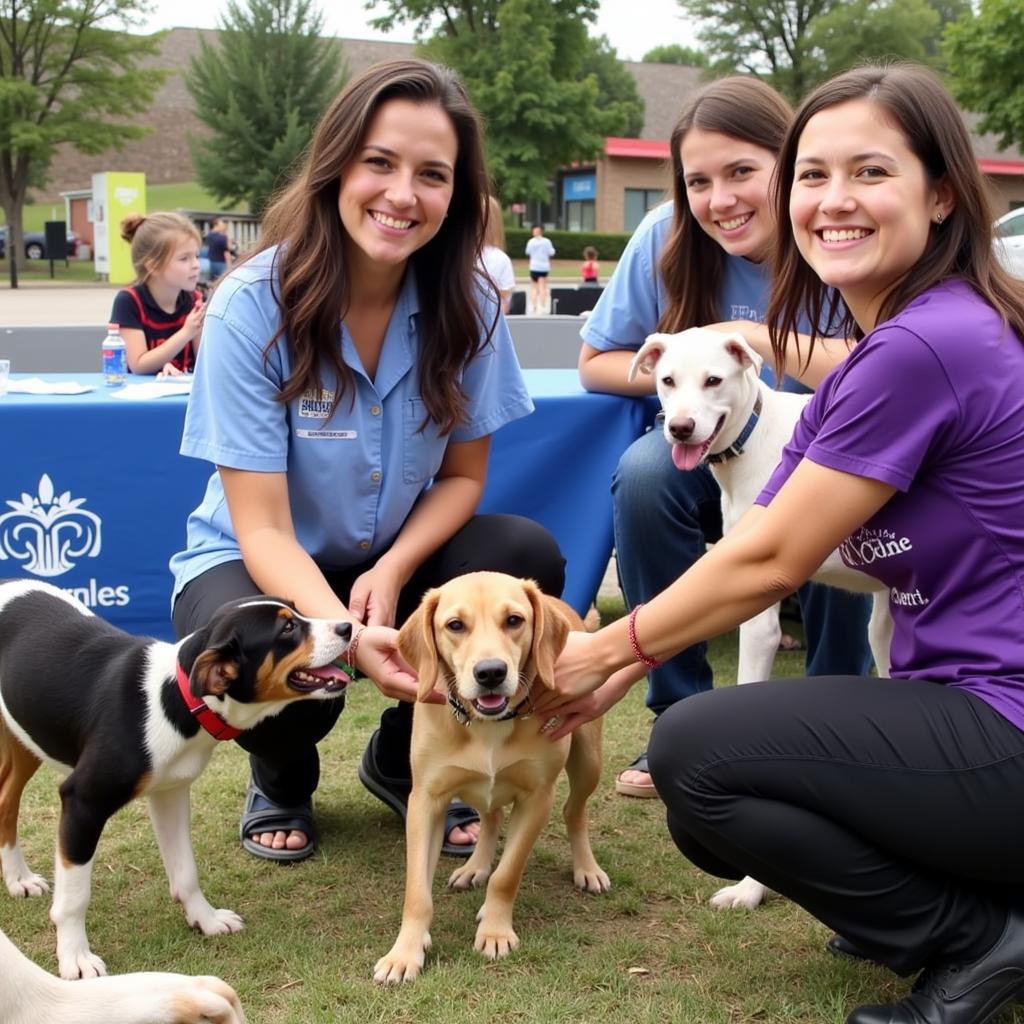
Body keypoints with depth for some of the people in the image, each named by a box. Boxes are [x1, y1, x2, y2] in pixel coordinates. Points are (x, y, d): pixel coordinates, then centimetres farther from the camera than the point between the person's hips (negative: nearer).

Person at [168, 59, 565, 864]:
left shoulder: (467, 306, -13)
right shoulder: (253, 307, -23)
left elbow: (462, 475, -3)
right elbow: (264, 529, -24)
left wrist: (393, 572, -23)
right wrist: (349, 635, -42)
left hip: (397, 561, 4)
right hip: (257, 565, -3)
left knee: (529, 557, -24)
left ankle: (407, 761, 3)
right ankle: (283, 778, 6)